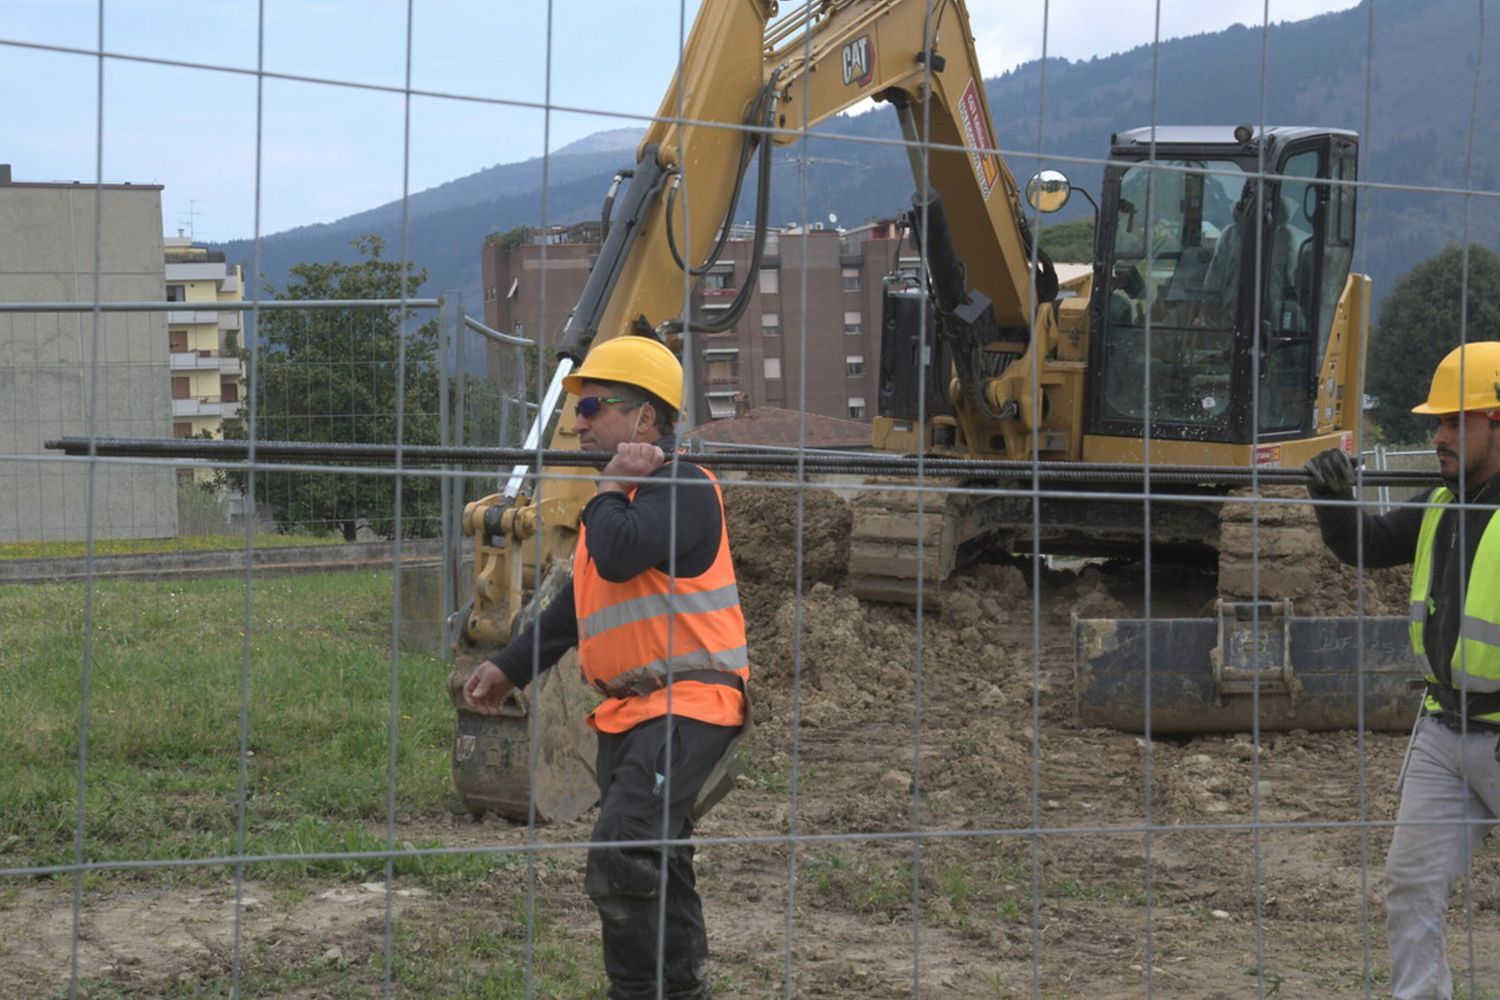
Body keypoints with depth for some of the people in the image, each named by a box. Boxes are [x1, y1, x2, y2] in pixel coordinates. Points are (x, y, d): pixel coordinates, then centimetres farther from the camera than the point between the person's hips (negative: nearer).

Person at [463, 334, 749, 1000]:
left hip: (685, 706, -10)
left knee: (620, 864, -19)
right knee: (656, 865, 16)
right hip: (629, 710, 10)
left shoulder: (682, 490, -12)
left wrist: (611, 489, -12)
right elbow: (577, 603, 27)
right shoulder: (622, 497, 19)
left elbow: (618, 557, -30)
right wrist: (508, 666, 21)